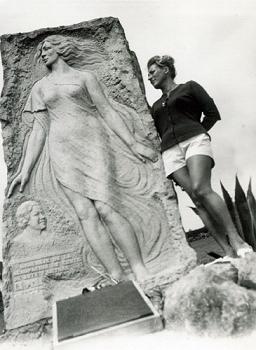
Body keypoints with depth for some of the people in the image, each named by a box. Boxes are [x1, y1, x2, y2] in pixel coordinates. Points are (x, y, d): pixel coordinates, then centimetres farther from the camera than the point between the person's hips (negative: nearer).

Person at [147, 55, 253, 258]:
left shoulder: (189, 87, 16)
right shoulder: (156, 107, 28)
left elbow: (212, 114, 9)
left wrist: (194, 134, 7)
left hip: (194, 140, -3)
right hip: (170, 151, 4)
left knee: (201, 189, -27)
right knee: (197, 200, -13)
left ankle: (237, 240, -22)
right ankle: (227, 250, -15)